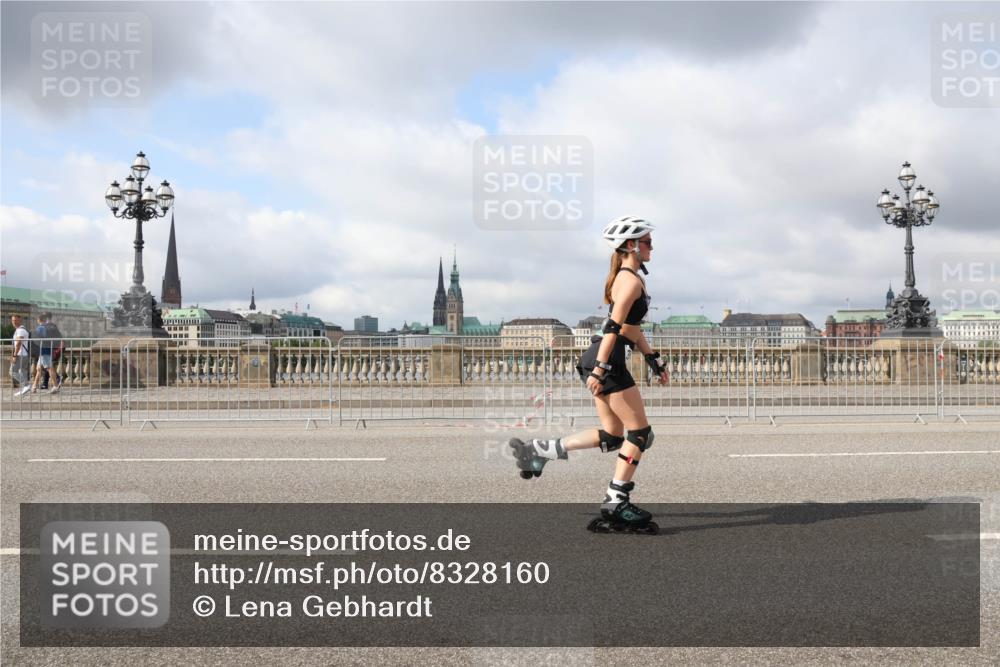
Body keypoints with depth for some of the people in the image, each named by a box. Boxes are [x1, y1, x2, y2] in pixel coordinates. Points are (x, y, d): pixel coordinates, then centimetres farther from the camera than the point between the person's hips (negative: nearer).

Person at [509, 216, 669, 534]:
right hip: (608, 361, -10)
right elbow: (614, 327, -20)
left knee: (612, 436, 13)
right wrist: (600, 369, -25)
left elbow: (631, 327, 26)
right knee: (640, 432, -2)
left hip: (600, 360, 10)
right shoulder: (632, 281, -11)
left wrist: (655, 361, 28)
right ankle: (616, 503, 1)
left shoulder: (623, 277, 20)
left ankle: (538, 450, 13)